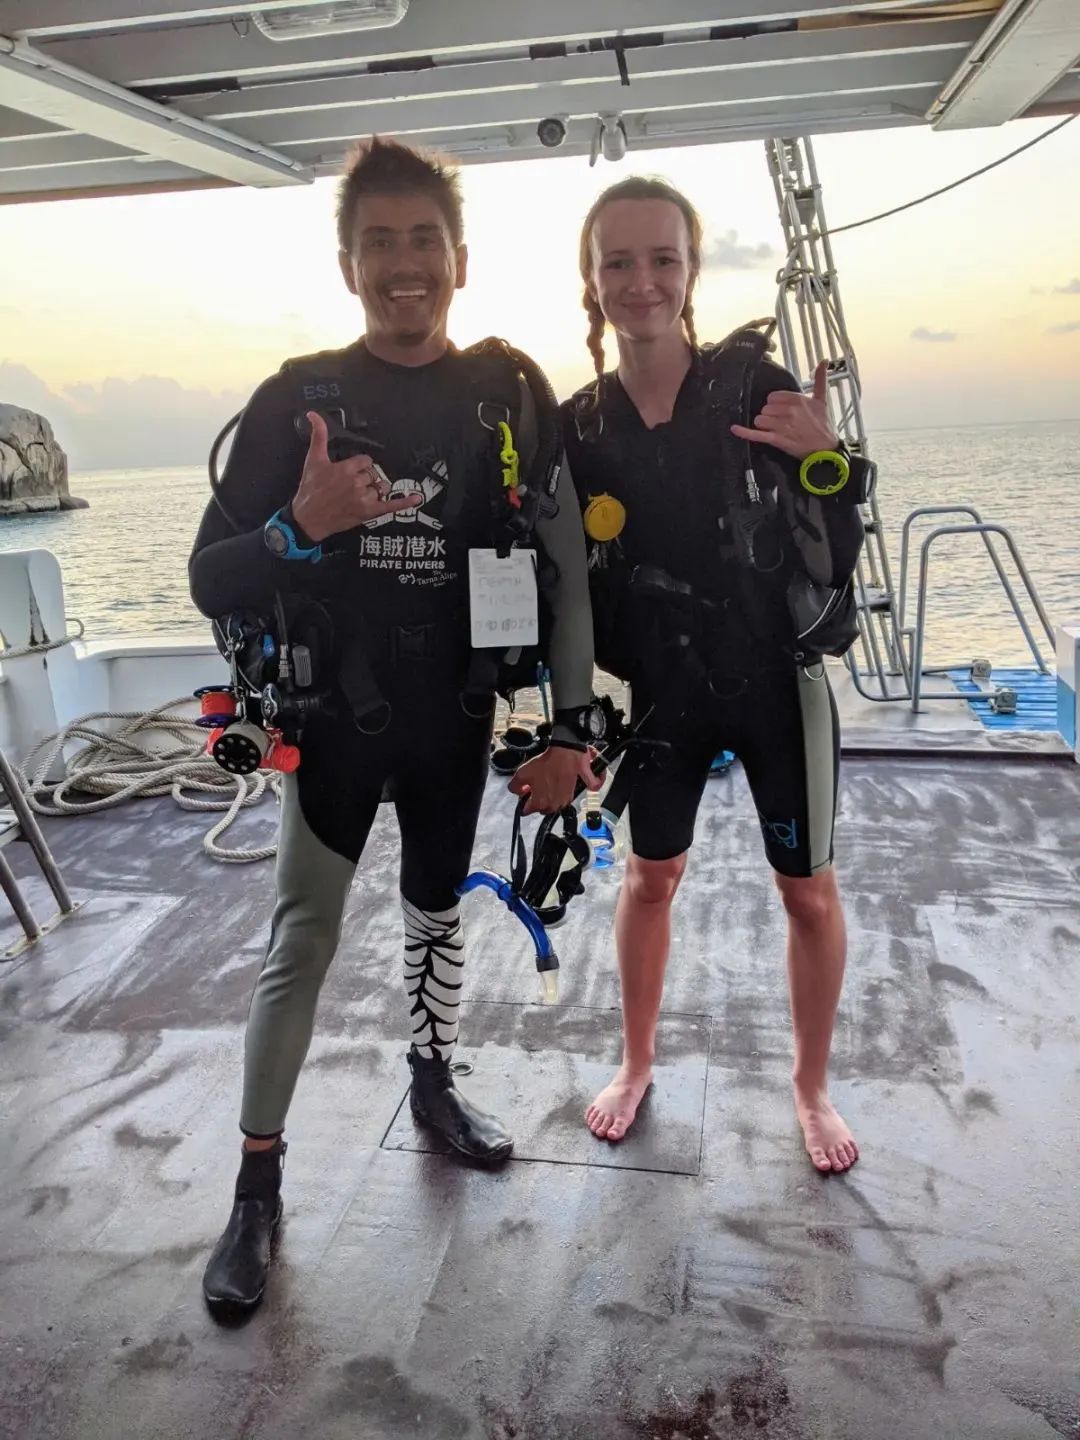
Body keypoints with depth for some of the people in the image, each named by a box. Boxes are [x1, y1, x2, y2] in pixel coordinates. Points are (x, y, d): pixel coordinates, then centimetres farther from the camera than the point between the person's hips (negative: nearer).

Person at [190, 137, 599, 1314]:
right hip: (330, 719, -1)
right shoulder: (296, 400, -8)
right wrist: (303, 527, -27)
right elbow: (210, 581, -8)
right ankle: (257, 1180, 17)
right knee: (301, 942, 2)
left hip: (455, 723, 2)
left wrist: (569, 729, -9)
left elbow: (564, 570, -4)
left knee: (437, 915, 18)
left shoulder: (510, 397, -4)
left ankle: (432, 1082, 42)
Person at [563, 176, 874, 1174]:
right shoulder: (580, 426, -5)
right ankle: (637, 1064, 38)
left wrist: (826, 460, -25)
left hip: (779, 681, -1)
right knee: (651, 875, 15)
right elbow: (567, 578, 3)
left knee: (807, 887, 10)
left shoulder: (755, 385, -11)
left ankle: (813, 1084, 34)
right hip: (663, 691, 2)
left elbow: (840, 553, -8)